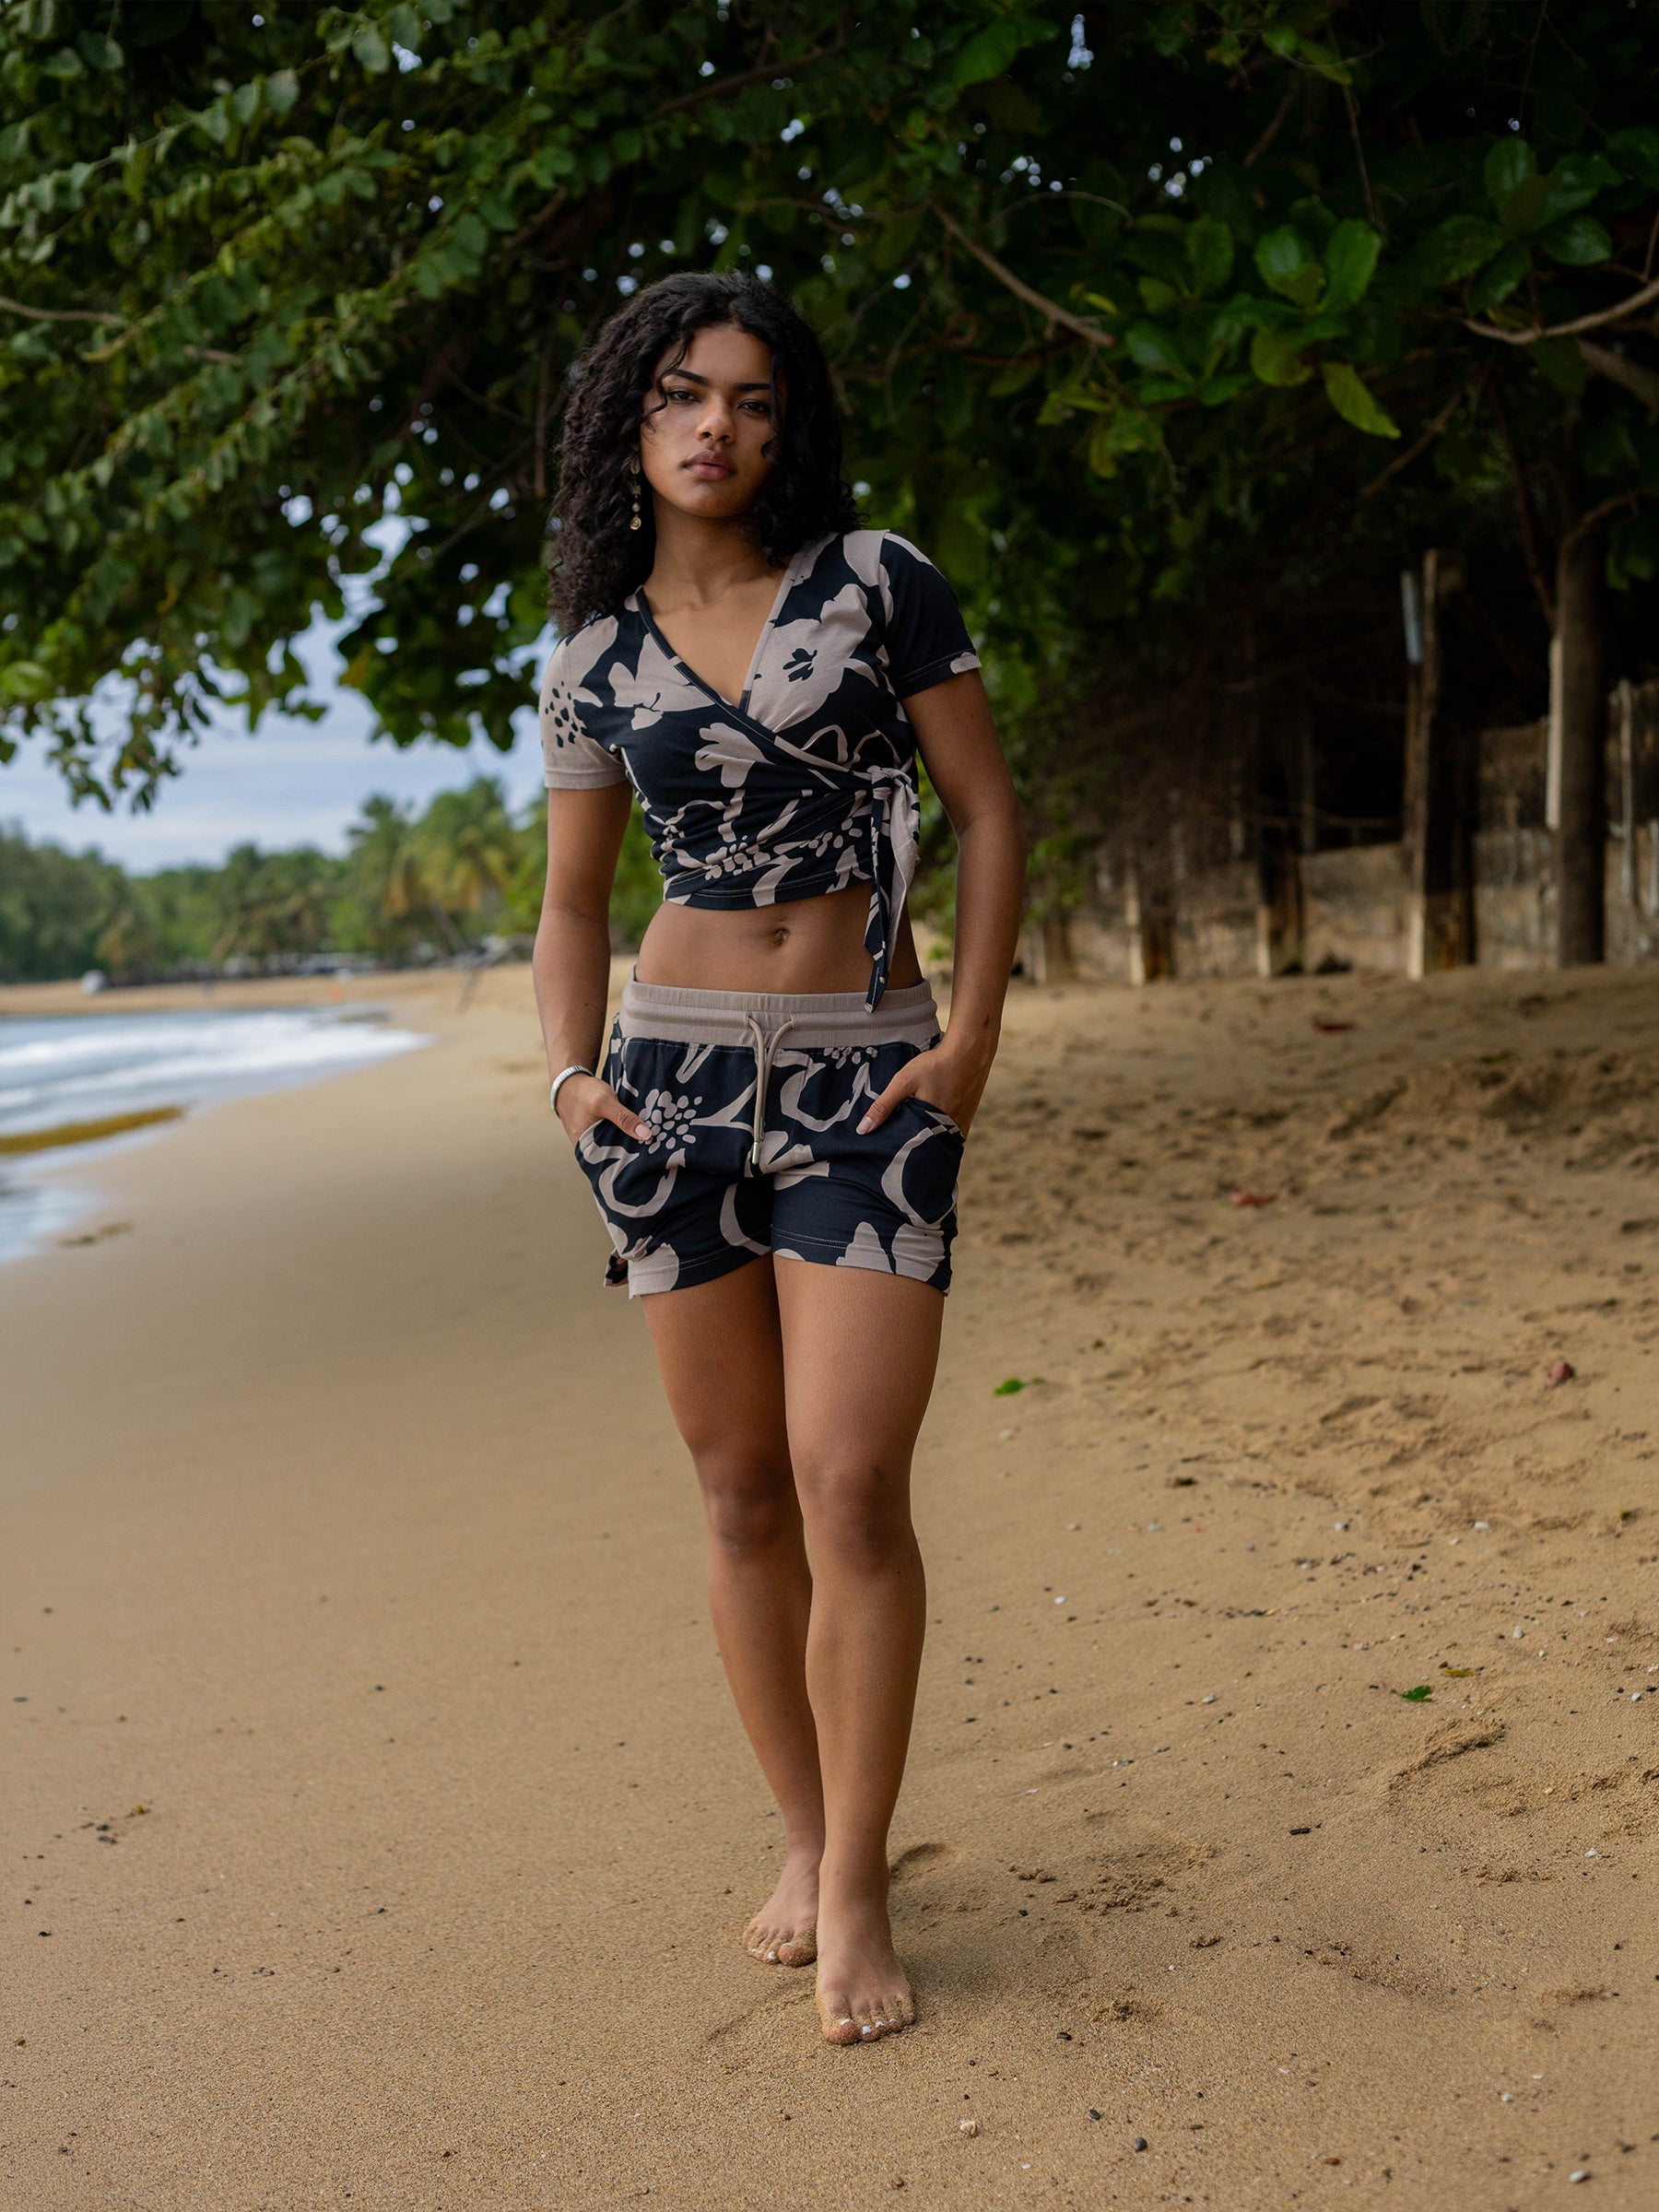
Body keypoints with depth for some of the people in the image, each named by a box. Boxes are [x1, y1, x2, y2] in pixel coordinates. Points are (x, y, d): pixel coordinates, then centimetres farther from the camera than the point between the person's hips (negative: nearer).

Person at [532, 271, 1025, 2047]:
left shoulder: (875, 582, 0)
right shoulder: (593, 657, 8)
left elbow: (988, 811, 1)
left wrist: (972, 1044, -7)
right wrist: (571, 1075, -1)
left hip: (869, 1089, -2)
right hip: (677, 1080, 3)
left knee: (850, 1492, -10)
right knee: (741, 1490, 7)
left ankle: (855, 1889, 3)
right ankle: (802, 1840, 22)